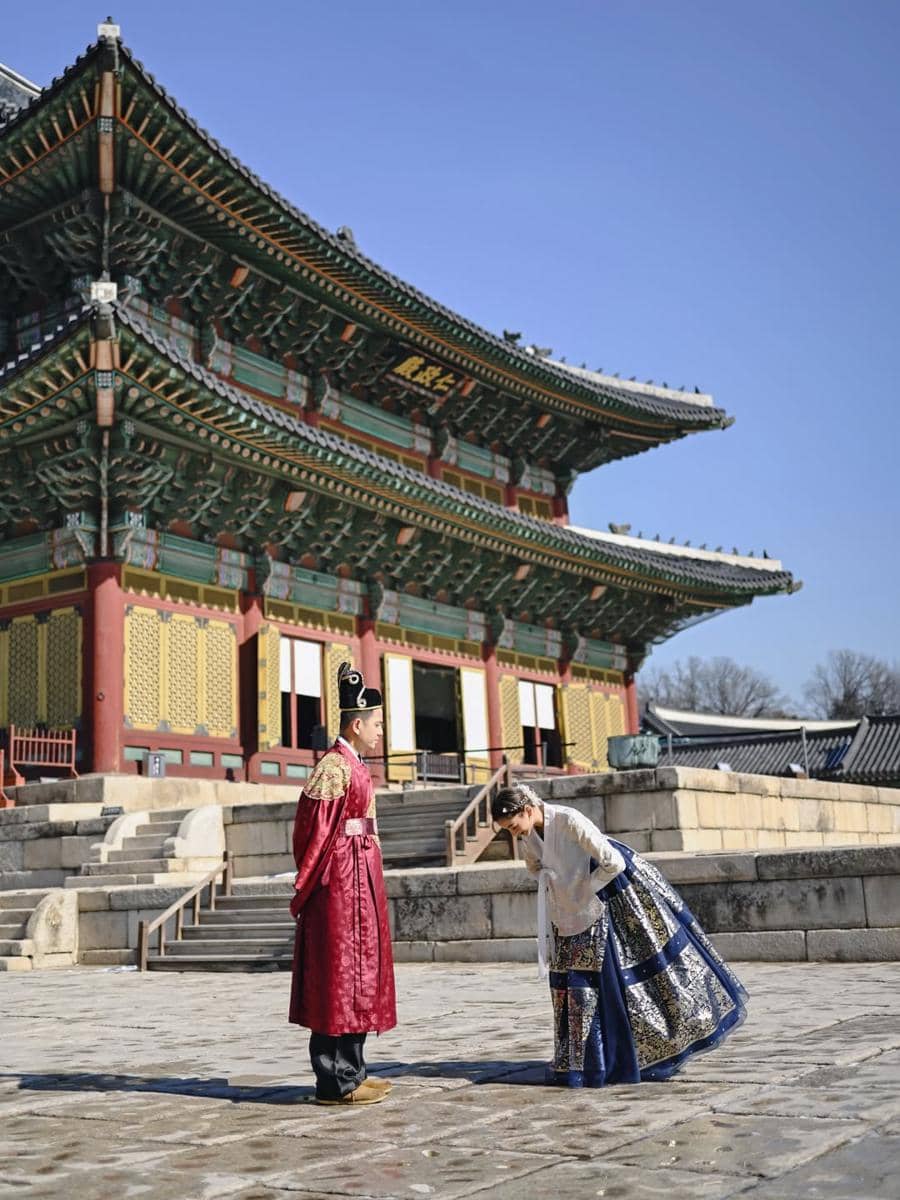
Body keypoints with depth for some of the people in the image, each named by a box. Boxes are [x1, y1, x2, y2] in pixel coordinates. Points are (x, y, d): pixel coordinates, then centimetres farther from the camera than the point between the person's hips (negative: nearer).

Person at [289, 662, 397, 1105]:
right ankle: (336, 1081, 0)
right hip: (342, 877, -10)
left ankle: (351, 1071, 21)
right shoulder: (334, 766, -14)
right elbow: (315, 829, -18)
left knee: (359, 970, 13)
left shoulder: (354, 766, 16)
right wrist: (306, 887, -17)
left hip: (360, 876, 10)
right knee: (341, 972, -6)